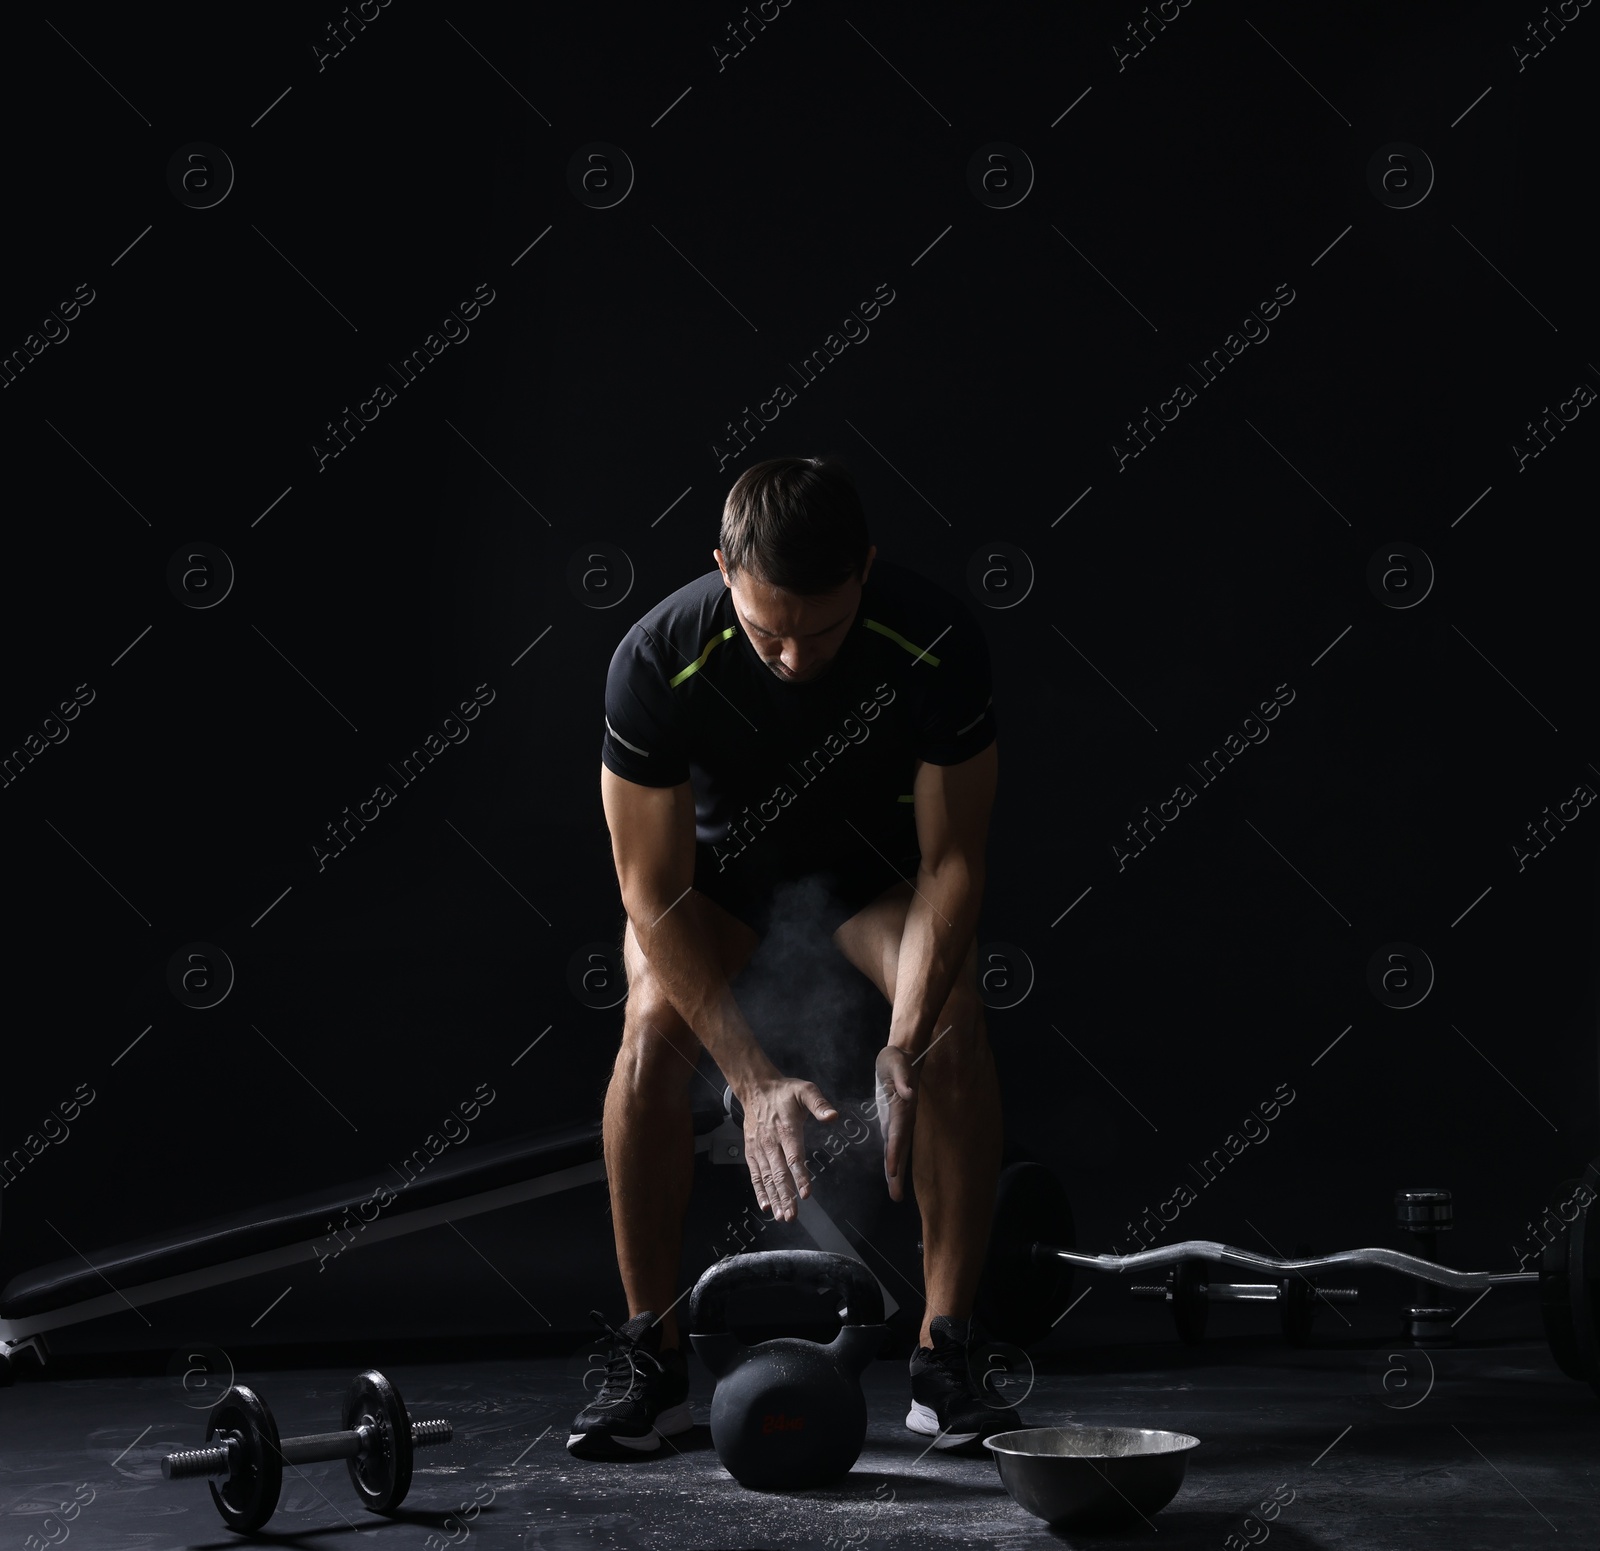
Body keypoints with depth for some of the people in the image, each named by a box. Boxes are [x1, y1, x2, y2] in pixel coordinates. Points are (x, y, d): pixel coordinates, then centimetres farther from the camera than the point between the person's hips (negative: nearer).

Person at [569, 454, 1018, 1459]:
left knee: (956, 1024, -25)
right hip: (718, 836, 0)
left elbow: (952, 861, -25)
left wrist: (908, 1048, -37)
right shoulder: (659, 660, -35)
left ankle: (947, 1363, -12)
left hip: (875, 836, 1)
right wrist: (756, 1080, -37)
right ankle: (652, 1362, -11)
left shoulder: (937, 643, -33)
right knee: (656, 1027, -27)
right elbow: (658, 893, -29)